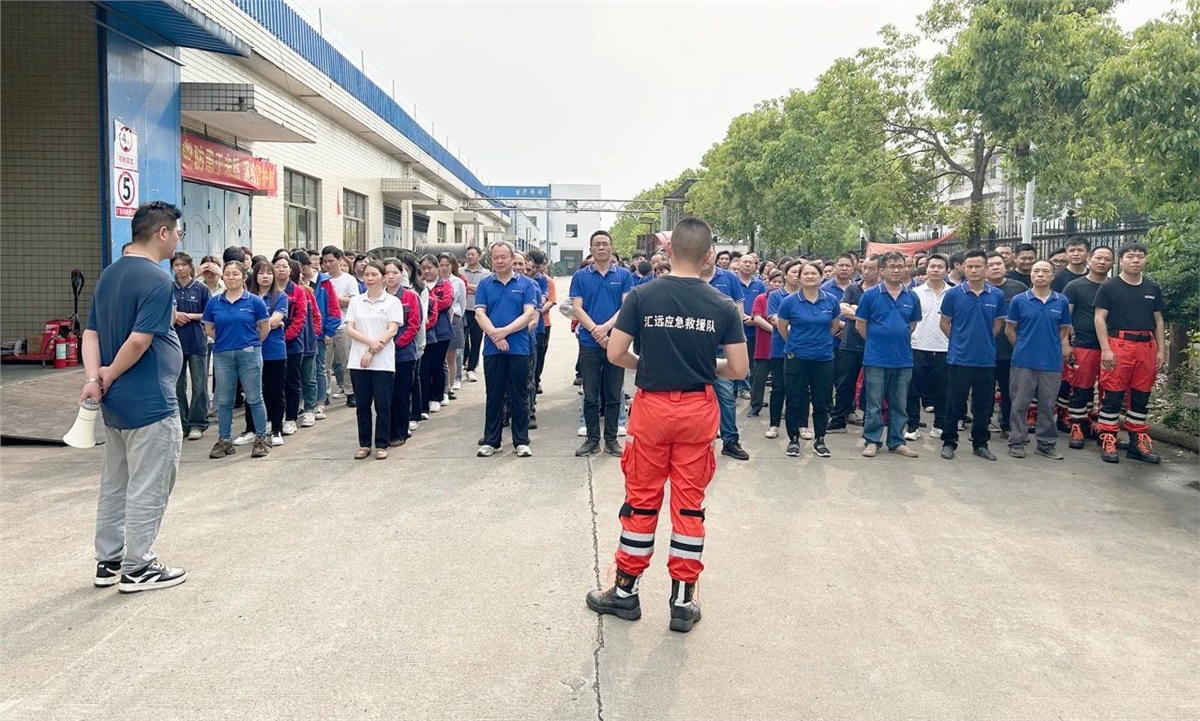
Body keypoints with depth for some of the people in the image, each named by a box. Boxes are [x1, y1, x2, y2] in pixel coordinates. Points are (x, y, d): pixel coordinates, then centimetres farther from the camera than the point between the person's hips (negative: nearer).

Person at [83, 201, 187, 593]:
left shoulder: (108, 275, 11)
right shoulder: (157, 280, -18)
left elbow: (91, 332, 5)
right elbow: (139, 341, -24)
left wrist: (93, 377, -7)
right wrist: (108, 378, -10)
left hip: (116, 403, 9)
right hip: (151, 403, -9)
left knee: (115, 484, 17)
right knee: (148, 488, 2)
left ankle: (109, 562, 26)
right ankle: (137, 568, 10)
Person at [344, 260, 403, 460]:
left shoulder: (392, 301, 1)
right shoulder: (355, 301, 10)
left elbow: (392, 331, -6)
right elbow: (349, 329, 2)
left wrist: (371, 352, -13)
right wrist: (370, 341, -14)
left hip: (383, 361, -3)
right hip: (358, 361, 3)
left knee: (382, 405, 1)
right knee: (362, 404, 7)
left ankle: (381, 445, 11)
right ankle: (364, 444, 17)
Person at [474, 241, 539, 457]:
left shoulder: (526, 284, 2)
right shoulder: (484, 284, 7)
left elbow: (529, 314, -7)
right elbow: (479, 313, -1)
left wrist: (504, 331, -15)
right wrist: (495, 335, -16)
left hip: (519, 348, -1)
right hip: (492, 349, 1)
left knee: (519, 396, 5)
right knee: (493, 396, 9)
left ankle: (521, 441, 13)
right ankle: (490, 441, 16)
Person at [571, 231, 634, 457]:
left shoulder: (624, 275, 3)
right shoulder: (580, 276, 3)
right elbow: (577, 309, -3)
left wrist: (606, 327, -17)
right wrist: (596, 331, -15)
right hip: (589, 343, 0)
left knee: (614, 396, 6)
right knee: (590, 396, 5)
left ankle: (611, 439, 16)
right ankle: (592, 439, 15)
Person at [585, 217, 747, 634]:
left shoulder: (642, 296, -7)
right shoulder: (723, 306, -4)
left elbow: (615, 354, -7)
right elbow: (738, 369, -3)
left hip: (652, 405, -1)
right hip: (698, 409, 1)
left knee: (642, 499, 10)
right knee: (690, 502, 8)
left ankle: (626, 590, 22)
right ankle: (684, 600, 16)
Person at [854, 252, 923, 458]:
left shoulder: (912, 297, 4)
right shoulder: (870, 295, -5)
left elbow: (913, 324, 16)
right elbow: (860, 324, 1)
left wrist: (900, 340, 11)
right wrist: (876, 341, 5)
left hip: (903, 358, 3)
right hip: (876, 358, -3)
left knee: (900, 404, 11)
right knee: (874, 404, 4)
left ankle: (897, 442, 21)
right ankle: (872, 440, 14)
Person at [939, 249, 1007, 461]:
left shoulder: (997, 295, 1)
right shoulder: (953, 294, -4)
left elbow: (997, 324, 13)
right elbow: (945, 323, 6)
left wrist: (984, 341, 10)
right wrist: (959, 342, 7)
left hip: (986, 359, 2)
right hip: (959, 358, -2)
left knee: (983, 405, 10)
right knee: (955, 403, 5)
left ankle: (980, 443, 23)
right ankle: (949, 442, 16)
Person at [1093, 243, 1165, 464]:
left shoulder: (1153, 288, 14)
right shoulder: (1109, 287, 0)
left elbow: (1158, 320, 18)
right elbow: (1100, 318, -4)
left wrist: (1161, 350, 10)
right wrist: (1105, 349, -12)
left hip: (1147, 347, 5)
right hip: (1118, 345, -5)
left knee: (1141, 396, 9)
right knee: (1112, 395, -4)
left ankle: (1138, 442, 17)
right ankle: (1108, 442, 1)